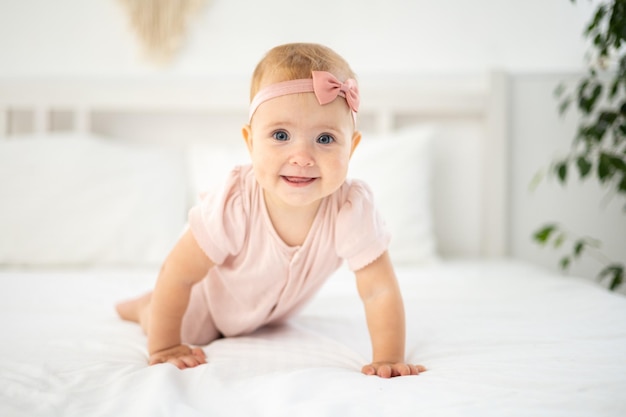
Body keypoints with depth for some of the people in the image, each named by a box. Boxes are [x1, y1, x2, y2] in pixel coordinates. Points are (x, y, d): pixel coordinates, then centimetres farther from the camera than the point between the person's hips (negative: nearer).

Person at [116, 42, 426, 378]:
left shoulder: (353, 209, -40)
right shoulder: (234, 206, -43)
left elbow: (380, 291, -32)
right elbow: (178, 274, -30)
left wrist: (389, 360, -40)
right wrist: (164, 347, -24)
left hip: (278, 306, 4)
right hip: (213, 295, -3)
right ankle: (144, 305, 32)